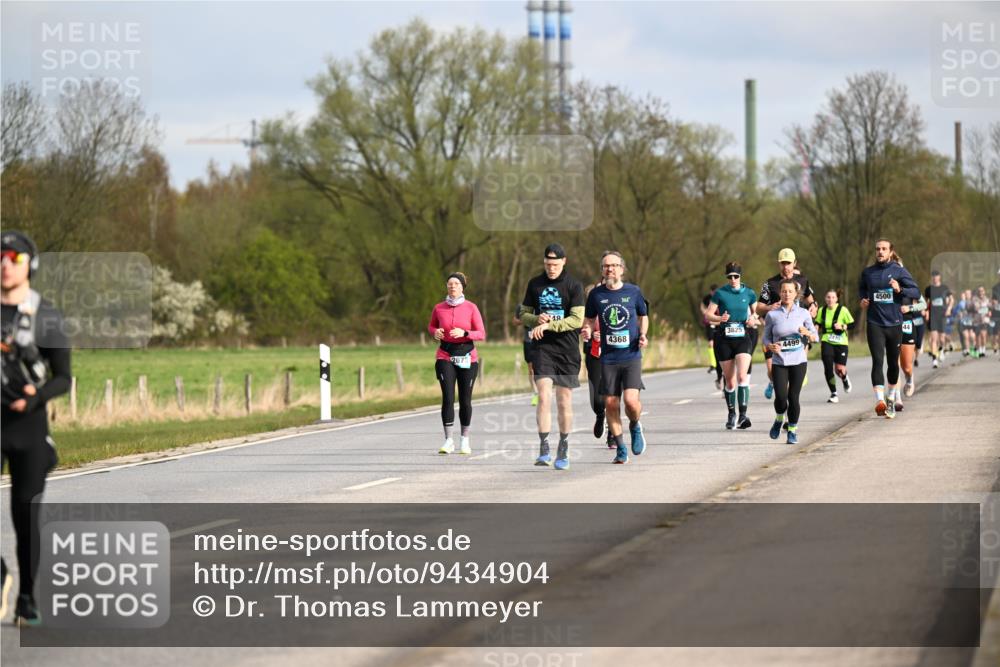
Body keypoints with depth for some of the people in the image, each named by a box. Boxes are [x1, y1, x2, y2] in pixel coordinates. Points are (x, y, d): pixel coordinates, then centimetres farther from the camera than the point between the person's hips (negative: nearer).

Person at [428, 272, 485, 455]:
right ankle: (448, 440, -10)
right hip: (445, 357, 1)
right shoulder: (439, 308, 3)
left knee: (465, 400, 4)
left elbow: (481, 334, -3)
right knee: (448, 397, -11)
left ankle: (465, 440, 17)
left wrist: (464, 333, -20)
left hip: (467, 357, -1)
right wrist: (435, 332, -2)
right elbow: (431, 326, 21)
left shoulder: (471, 308, -2)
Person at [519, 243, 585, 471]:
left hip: (568, 350, -1)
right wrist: (537, 319, -9)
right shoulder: (535, 284, 7)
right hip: (543, 348, 1)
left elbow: (577, 320, -11)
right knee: (543, 396, -14)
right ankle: (543, 450, -16)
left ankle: (563, 451, 18)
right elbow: (524, 314, 14)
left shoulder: (574, 285, -3)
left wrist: (548, 325, -19)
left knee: (564, 401, 5)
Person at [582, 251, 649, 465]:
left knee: (631, 399, -17)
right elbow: (589, 319, 15)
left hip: (631, 356, -2)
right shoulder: (596, 294, 4)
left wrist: (643, 335, -2)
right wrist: (587, 331, -6)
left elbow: (643, 317, 16)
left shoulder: (633, 292, 2)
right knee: (611, 403, 0)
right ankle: (620, 449, 14)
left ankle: (635, 427, 17)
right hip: (608, 357, 2)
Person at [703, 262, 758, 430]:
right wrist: (719, 318, -21)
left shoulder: (749, 293, 3)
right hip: (724, 339, 0)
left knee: (742, 376, -19)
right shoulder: (720, 293, -1)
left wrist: (753, 320, -5)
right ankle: (731, 415, 21)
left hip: (743, 338, 0)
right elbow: (708, 315, 0)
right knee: (730, 381, 5)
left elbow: (755, 312, 17)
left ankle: (743, 414, -21)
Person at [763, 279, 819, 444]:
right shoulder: (772, 315, 1)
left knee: (793, 397, -2)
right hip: (779, 362, 0)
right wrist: (771, 346, -13)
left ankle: (793, 430, 14)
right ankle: (779, 420, 19)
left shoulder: (803, 313, 3)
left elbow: (815, 337, 7)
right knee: (781, 396, -12)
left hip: (798, 361, 0)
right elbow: (766, 338, 9)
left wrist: (807, 333, -14)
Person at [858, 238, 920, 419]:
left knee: (893, 362, 12)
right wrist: (863, 299, 6)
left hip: (894, 323, 0)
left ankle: (891, 396, 33)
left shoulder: (899, 271, -1)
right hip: (875, 323, 0)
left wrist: (900, 289, -21)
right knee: (877, 361, -14)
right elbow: (861, 288, 26)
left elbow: (916, 292, -4)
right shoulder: (868, 272, 6)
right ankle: (880, 400, -23)